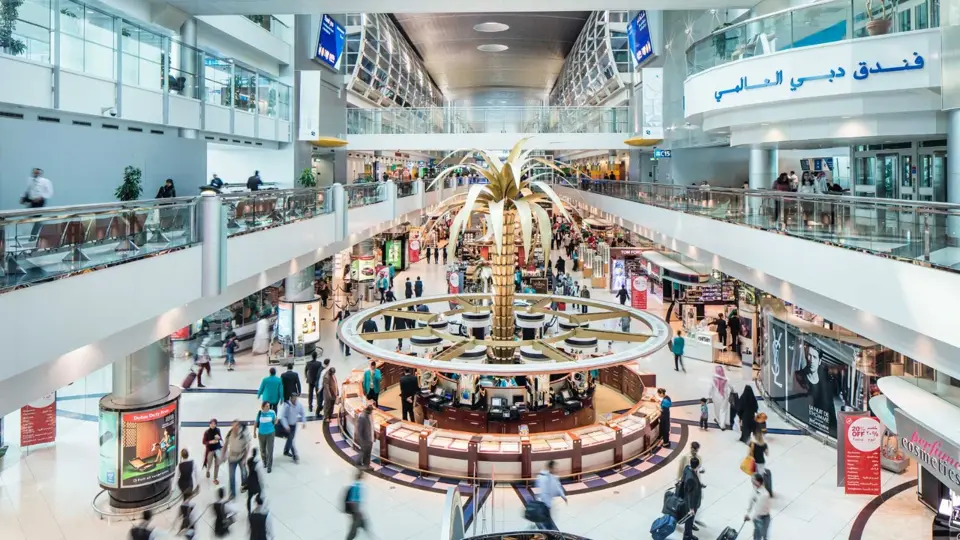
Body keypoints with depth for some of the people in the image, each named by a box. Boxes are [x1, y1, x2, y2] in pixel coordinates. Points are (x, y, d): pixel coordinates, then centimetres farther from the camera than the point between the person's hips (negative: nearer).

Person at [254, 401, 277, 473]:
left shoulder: (272, 412, -14)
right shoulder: (259, 413, -11)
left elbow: (275, 420, 5)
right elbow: (256, 422, 2)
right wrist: (254, 432, 7)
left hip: (270, 433, -2)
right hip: (261, 434, 2)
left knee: (270, 450, -5)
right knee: (262, 450, 18)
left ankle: (269, 466, 7)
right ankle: (265, 462, 43)